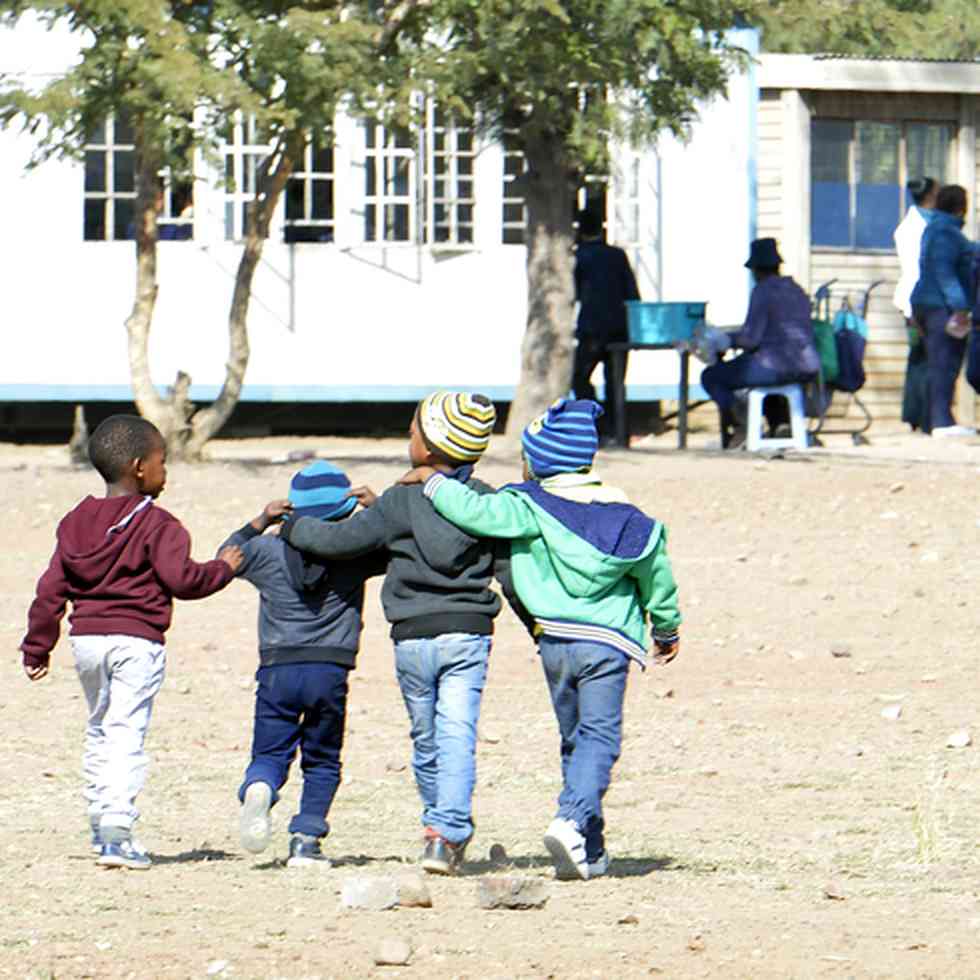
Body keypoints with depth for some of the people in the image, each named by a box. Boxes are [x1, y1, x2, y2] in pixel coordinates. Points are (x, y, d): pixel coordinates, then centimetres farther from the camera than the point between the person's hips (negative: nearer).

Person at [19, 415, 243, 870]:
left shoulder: (76, 521, 11)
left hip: (86, 640, 6)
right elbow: (179, 578, -16)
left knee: (98, 730, 20)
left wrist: (37, 645, 17)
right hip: (137, 641, -6)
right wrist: (222, 569, 2)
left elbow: (51, 588, 11)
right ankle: (116, 834, -18)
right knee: (126, 734, -8)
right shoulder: (156, 524, -9)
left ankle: (100, 825, 23)